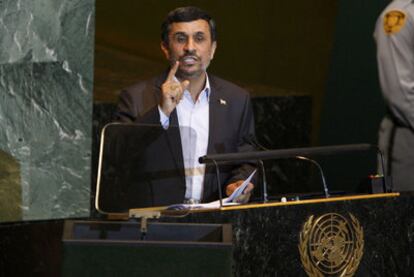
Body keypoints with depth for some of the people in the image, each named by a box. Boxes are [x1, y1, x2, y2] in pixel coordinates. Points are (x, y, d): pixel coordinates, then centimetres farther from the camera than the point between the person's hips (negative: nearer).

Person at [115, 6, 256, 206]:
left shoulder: (237, 100, 13)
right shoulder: (136, 98, 4)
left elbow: (246, 162, 20)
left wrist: (239, 184, -2)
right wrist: (161, 113, -15)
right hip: (154, 213, -3)